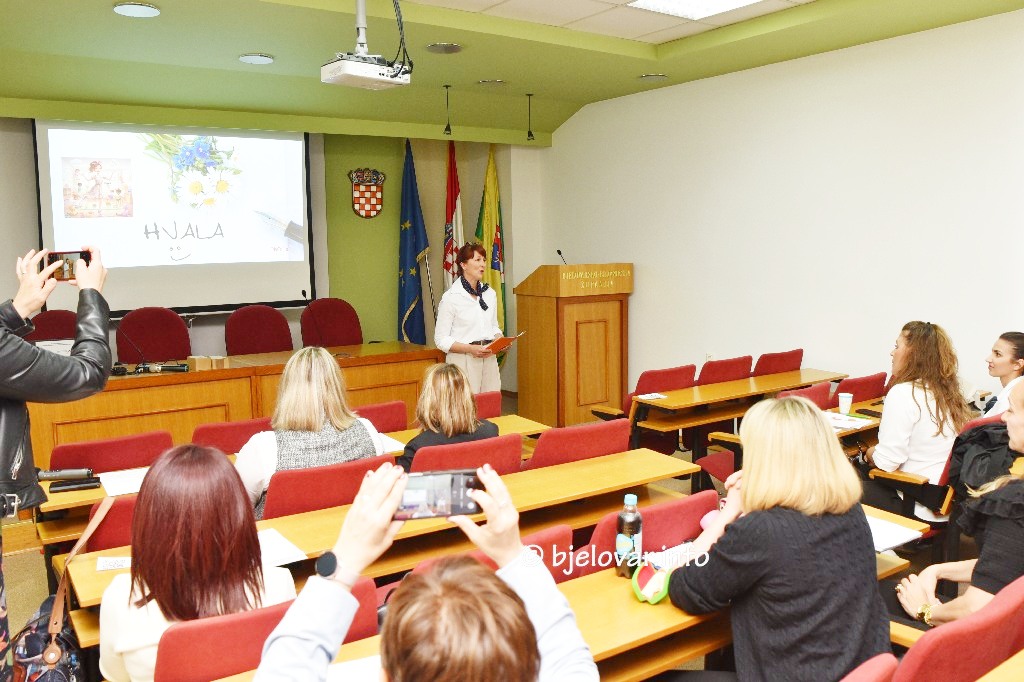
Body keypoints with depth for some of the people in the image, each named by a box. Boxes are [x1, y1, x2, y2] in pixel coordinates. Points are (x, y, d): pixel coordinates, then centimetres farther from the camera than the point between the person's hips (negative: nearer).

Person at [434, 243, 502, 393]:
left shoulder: (490, 294, 11)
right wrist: (471, 349, -19)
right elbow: (441, 339, -8)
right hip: (463, 360, -5)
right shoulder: (451, 297, -7)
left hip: (489, 359, 6)